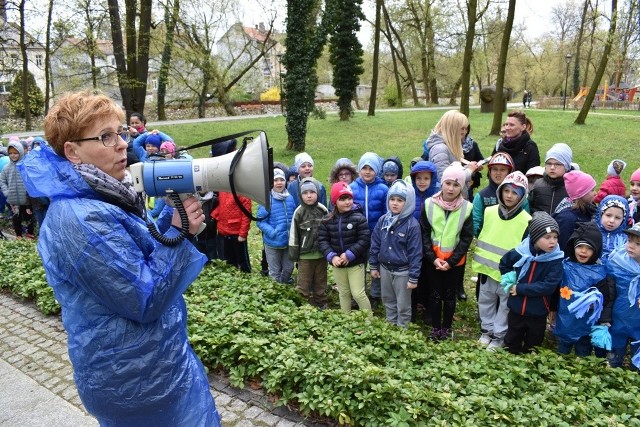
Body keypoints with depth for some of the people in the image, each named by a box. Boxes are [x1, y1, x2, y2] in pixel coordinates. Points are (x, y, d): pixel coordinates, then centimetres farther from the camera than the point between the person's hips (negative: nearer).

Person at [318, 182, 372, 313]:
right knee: (343, 293, 17)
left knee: (358, 293, -2)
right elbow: (322, 240, -3)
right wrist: (331, 256, -18)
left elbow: (365, 239, -16)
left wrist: (349, 254, -22)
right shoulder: (327, 220, -2)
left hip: (355, 262, -4)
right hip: (337, 263, 4)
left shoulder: (359, 218, -12)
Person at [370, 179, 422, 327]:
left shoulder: (412, 224, -18)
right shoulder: (383, 220, -3)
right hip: (385, 268, 5)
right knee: (388, 301, 22)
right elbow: (375, 244, 6)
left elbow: (415, 253, -16)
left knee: (403, 305, 11)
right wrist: (374, 266, 8)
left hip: (403, 271, -5)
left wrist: (413, 277, -15)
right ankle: (390, 325, 42)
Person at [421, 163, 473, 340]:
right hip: (433, 259, 1)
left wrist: (451, 261, -12)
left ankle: (447, 328, 30)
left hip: (455, 261, 0)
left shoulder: (467, 208, -8)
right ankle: (435, 327, 28)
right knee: (435, 294, 12)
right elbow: (425, 233, -4)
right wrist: (433, 258, -12)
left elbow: (467, 238, -5)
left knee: (449, 295, 13)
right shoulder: (429, 204, -7)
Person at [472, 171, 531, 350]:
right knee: (485, 301, 17)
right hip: (487, 267, 4)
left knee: (505, 304, 12)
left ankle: (499, 335, 29)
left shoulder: (526, 220, -12)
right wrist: (478, 261, 6)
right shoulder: (489, 212, -2)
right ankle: (487, 330, 37)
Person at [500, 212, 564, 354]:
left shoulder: (556, 260, -17)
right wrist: (510, 280, -3)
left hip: (538, 312, -2)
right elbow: (503, 264, 10)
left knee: (533, 346, 20)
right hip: (516, 308, 2)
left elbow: (548, 286, -25)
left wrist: (520, 288, -23)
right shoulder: (520, 253, -11)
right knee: (511, 344, 21)